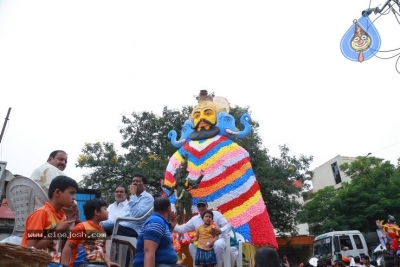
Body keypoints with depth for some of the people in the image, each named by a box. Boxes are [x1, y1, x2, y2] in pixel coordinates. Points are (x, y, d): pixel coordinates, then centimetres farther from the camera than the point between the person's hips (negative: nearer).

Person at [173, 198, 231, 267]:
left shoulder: (216, 214, -4)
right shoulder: (194, 219, 8)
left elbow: (228, 226, -11)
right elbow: (182, 228, 3)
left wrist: (221, 230, -34)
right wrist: (173, 226, -17)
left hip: (218, 239, -4)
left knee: (218, 244, -36)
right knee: (191, 246, -18)